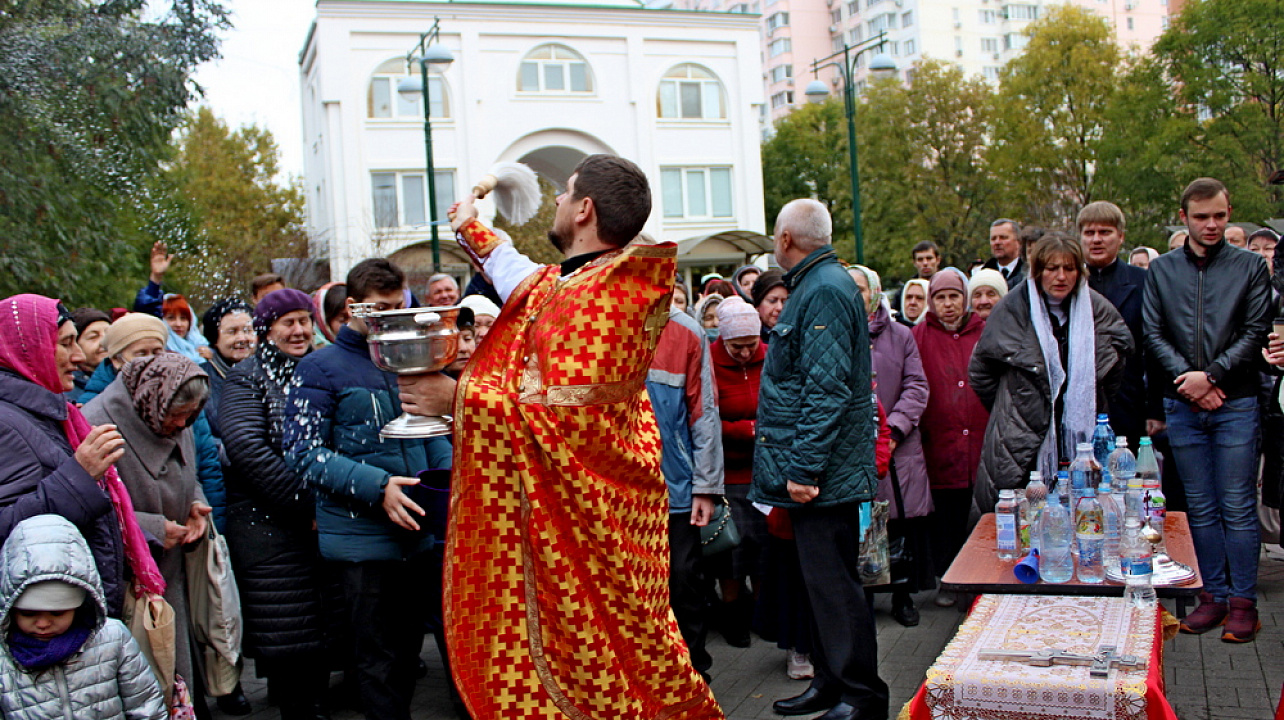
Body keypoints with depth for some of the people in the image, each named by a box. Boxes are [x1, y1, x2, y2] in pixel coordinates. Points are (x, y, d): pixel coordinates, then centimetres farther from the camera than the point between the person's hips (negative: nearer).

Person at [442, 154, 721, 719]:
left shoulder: (600, 295, -20)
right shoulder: (561, 282, 10)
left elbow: (568, 416, -27)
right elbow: (524, 282, 35)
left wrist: (461, 395, -21)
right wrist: (472, 230, 46)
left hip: (579, 518, -9)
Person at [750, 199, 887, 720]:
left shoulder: (825, 291, -16)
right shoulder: (816, 285, 17)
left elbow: (827, 389, -24)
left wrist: (803, 468, -24)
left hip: (823, 472, -10)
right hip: (811, 469, 10)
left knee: (832, 583, -3)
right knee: (821, 578, 16)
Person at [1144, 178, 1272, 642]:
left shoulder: (1250, 267, 3)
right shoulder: (1161, 270, 8)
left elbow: (1256, 334, -2)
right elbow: (1153, 334, 4)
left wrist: (1212, 374, -13)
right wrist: (1188, 378, -9)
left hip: (1235, 403, -2)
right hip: (1182, 406, 2)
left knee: (1237, 507, 1)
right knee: (1201, 508, 9)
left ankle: (1243, 601, 10)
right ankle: (1214, 595, 19)